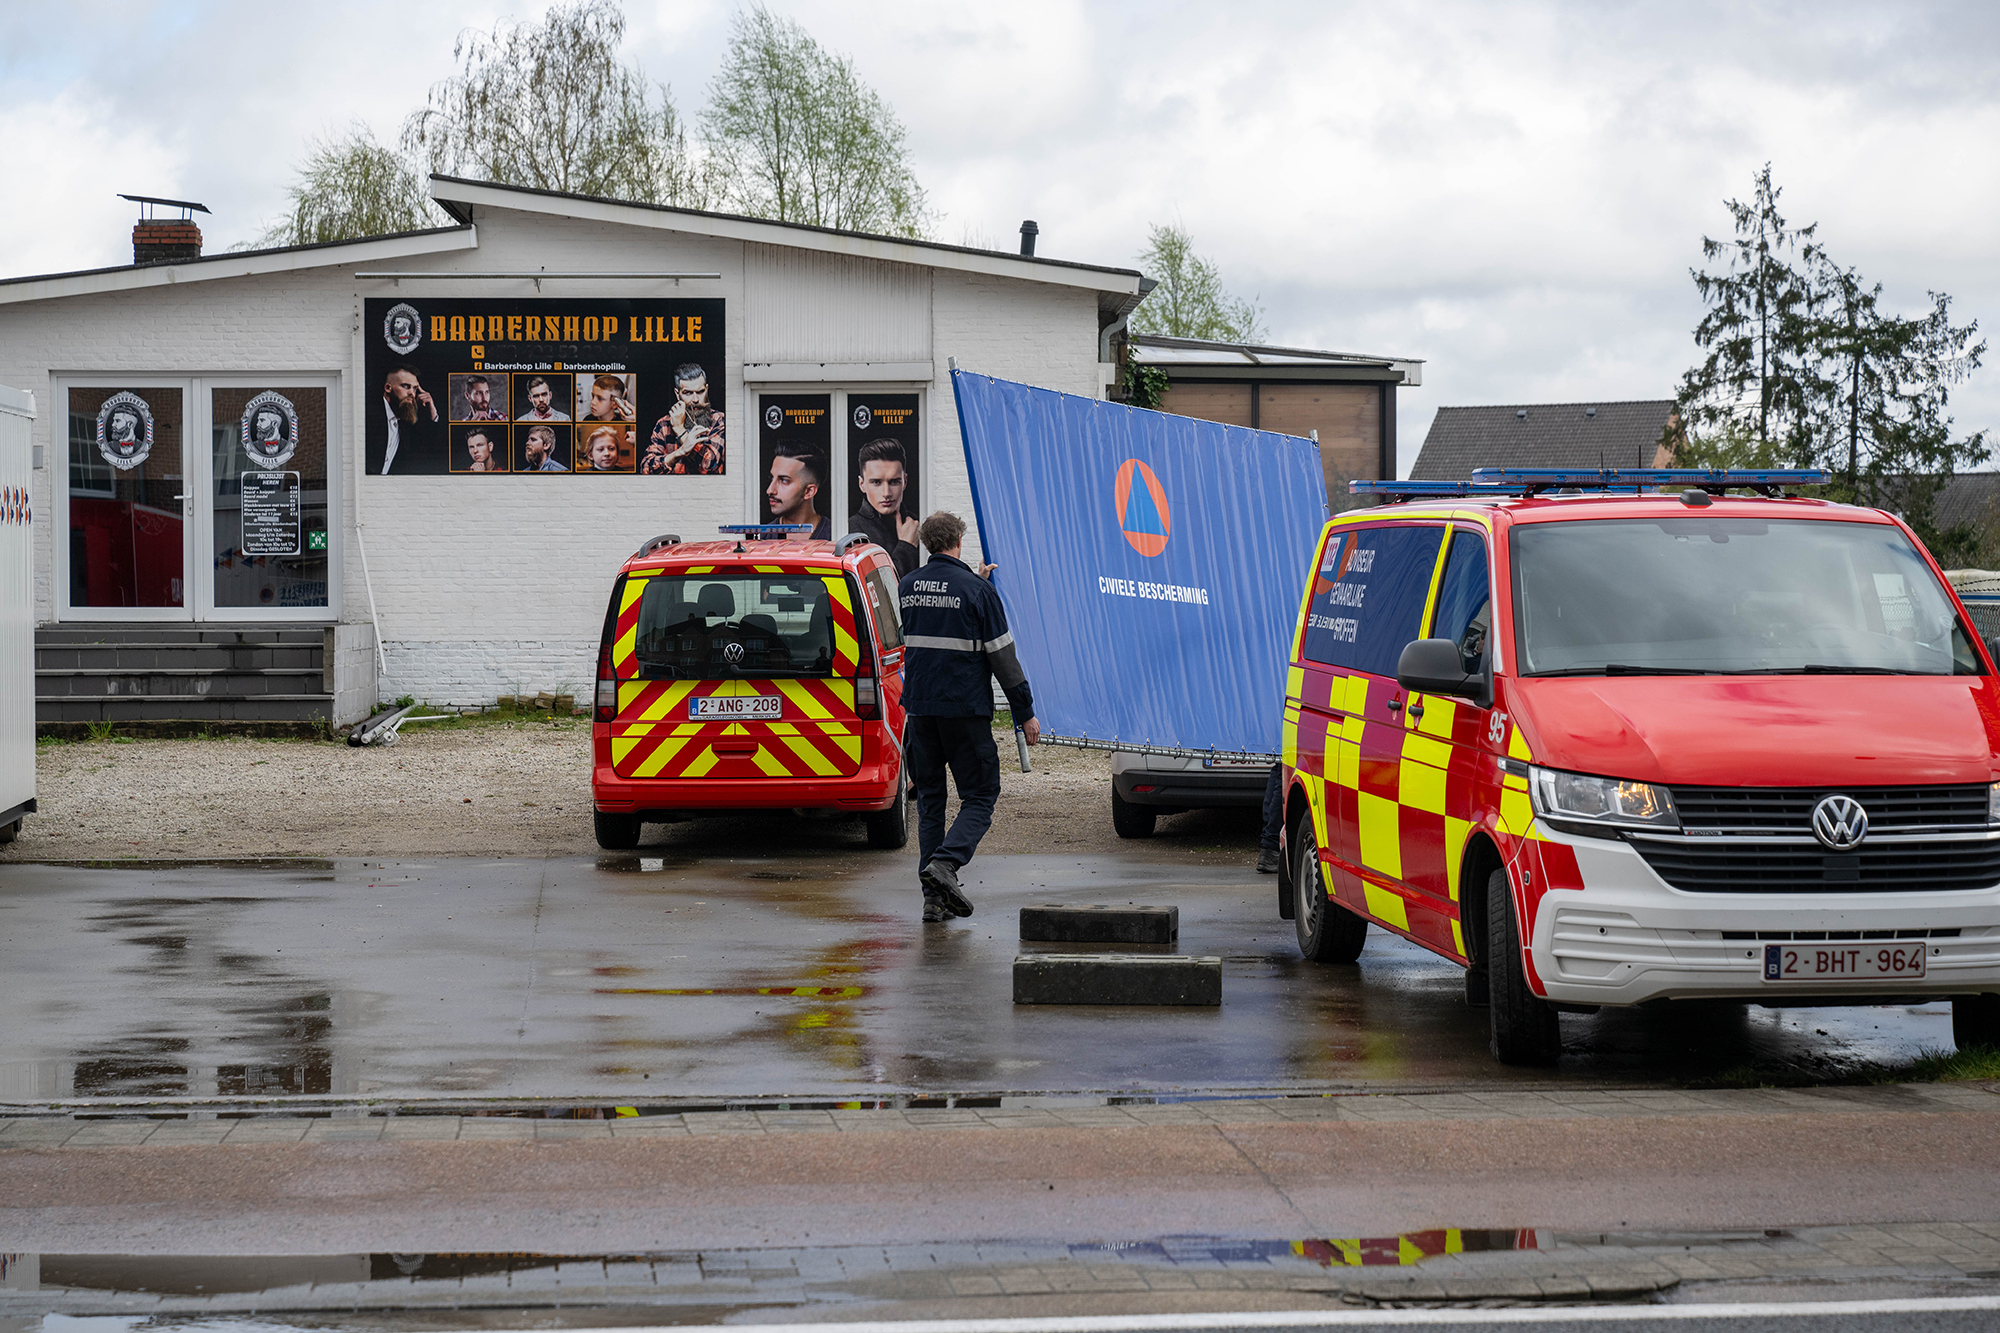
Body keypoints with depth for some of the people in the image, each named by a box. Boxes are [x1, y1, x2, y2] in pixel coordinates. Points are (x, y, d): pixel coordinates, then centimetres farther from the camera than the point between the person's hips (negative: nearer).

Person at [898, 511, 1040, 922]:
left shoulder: (907, 587, 6)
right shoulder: (978, 591, -9)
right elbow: (1002, 656, -9)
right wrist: (1025, 713, -2)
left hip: (920, 708, 5)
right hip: (966, 709, -5)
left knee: (929, 798, 11)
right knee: (980, 795, 5)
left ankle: (934, 896, 5)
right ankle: (945, 862, -19)